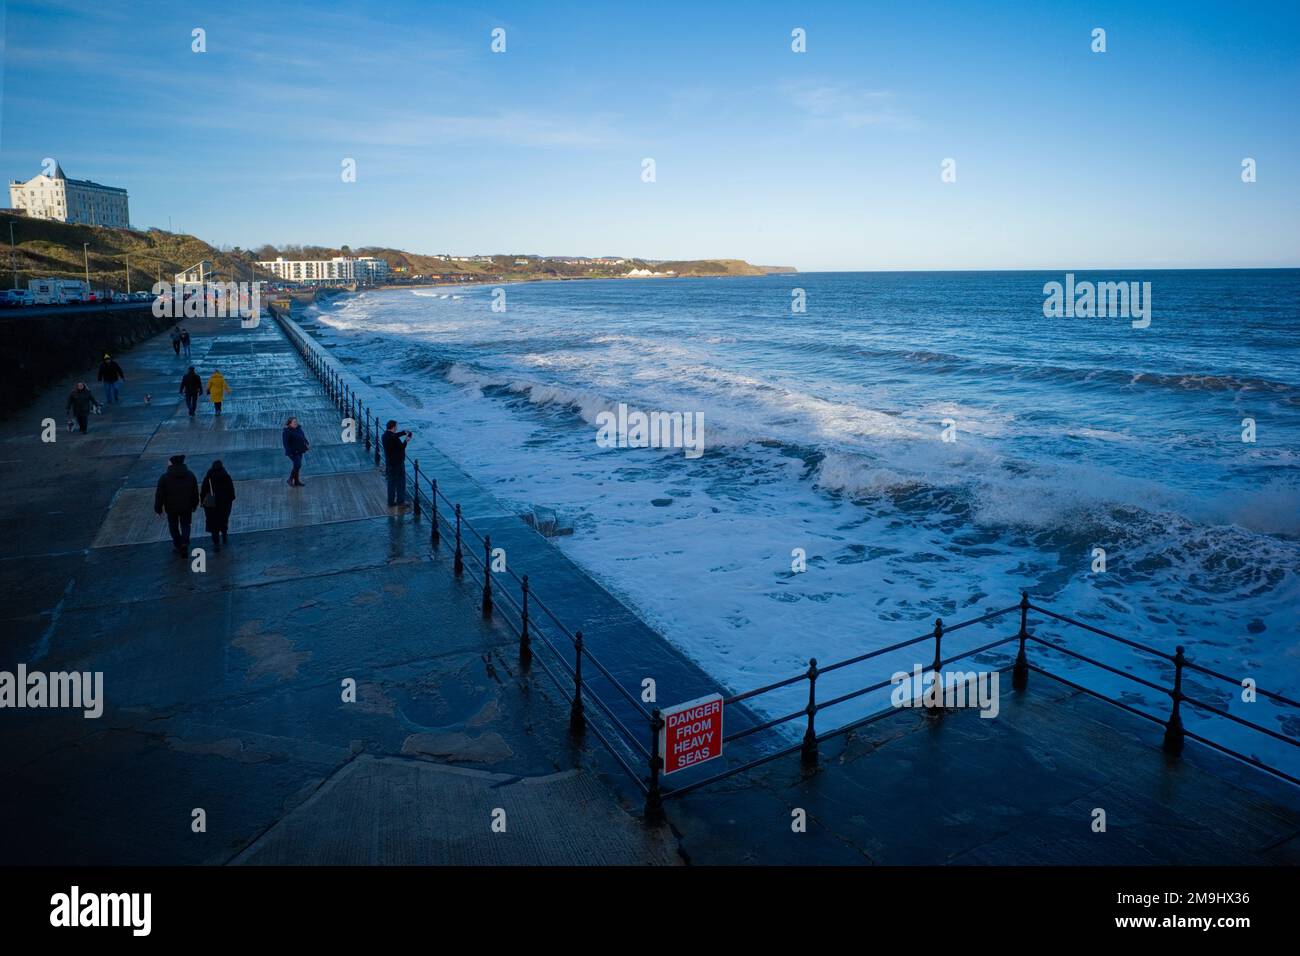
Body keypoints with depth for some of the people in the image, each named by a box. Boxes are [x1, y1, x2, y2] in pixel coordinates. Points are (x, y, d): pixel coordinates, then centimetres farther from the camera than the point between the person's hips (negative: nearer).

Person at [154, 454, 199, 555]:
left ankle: (177, 545, 22)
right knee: (185, 525, 12)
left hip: (171, 507, -2)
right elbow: (195, 492, 4)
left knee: (173, 526, 15)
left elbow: (159, 494, -8)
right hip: (187, 507, 2)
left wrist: (158, 508, 2)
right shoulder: (190, 475, -3)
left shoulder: (165, 477, -12)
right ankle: (185, 542, -9)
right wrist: (194, 505, 16)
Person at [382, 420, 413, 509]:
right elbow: (402, 447, -15)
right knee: (401, 482, 3)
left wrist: (404, 433, 14)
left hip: (389, 463, 9)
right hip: (397, 463, -9)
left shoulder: (385, 435, 3)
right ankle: (400, 502, 8)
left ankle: (391, 502, 22)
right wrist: (406, 440, -1)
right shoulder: (394, 438, -24)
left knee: (391, 482, 16)